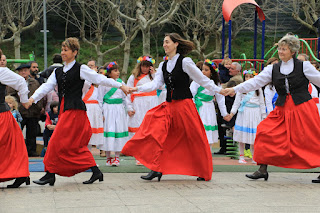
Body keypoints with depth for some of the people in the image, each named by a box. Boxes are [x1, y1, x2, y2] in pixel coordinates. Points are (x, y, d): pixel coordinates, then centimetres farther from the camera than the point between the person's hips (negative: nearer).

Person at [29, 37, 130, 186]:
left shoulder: (81, 69, -1)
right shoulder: (58, 72, 17)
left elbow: (100, 79, -2)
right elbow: (47, 86, 9)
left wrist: (121, 86, -5)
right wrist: (33, 98, -7)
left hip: (75, 109, -7)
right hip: (64, 110, 7)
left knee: (58, 141, -10)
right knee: (77, 144, 6)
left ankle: (50, 174, -5)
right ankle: (96, 172, 12)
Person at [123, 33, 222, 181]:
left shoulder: (185, 62, -6)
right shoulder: (163, 65, 12)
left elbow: (203, 80, -2)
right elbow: (156, 84, 4)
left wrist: (219, 91, -1)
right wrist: (137, 88, -8)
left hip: (184, 104, -5)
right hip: (169, 106, 6)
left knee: (194, 139, 1)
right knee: (156, 132, -13)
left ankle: (204, 172, 16)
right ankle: (156, 169, -11)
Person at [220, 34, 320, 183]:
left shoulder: (304, 66, -2)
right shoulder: (273, 69, 7)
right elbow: (255, 82, 2)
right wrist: (235, 89, -6)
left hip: (303, 108, -3)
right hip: (282, 110, 4)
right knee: (266, 132, -7)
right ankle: (263, 169, 1)